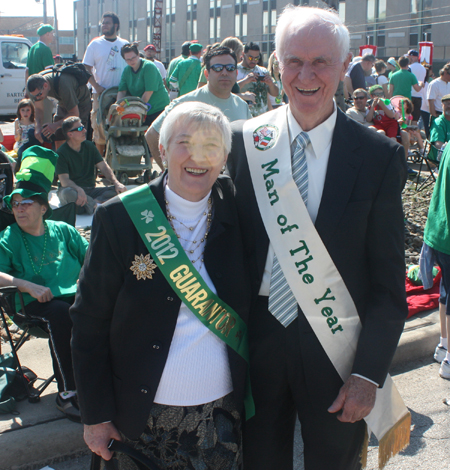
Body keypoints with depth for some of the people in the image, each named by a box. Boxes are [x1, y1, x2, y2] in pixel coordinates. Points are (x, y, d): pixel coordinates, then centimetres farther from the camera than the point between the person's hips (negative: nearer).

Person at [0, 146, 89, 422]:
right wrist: (29, 286, -18)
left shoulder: (62, 231, 15)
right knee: (61, 313, -38)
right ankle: (67, 394, -30)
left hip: (75, 294, 3)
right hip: (38, 304, -2)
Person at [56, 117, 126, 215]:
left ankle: (93, 203, -35)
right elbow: (64, 181, -18)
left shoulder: (89, 146, 10)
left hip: (90, 190, 5)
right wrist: (79, 190, -39)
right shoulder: (61, 153, -8)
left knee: (119, 190, -17)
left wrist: (116, 183, -12)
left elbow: (103, 167, 6)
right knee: (67, 193, -41)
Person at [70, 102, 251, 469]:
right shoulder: (120, 217, -10)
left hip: (222, 413, 2)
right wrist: (96, 415, -5)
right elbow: (90, 322, -6)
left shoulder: (238, 215, -4)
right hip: (144, 417, -2)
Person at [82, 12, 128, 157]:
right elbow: (86, 68, 3)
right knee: (100, 125, -3)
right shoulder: (95, 44, 5)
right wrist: (96, 86, -10)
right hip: (101, 93, -2)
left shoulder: (125, 45, 11)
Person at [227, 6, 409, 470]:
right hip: (258, 338, 1)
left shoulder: (379, 156, -9)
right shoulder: (244, 140, -4)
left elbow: (389, 282, -7)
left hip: (336, 345, -1)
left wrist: (369, 372, -11)